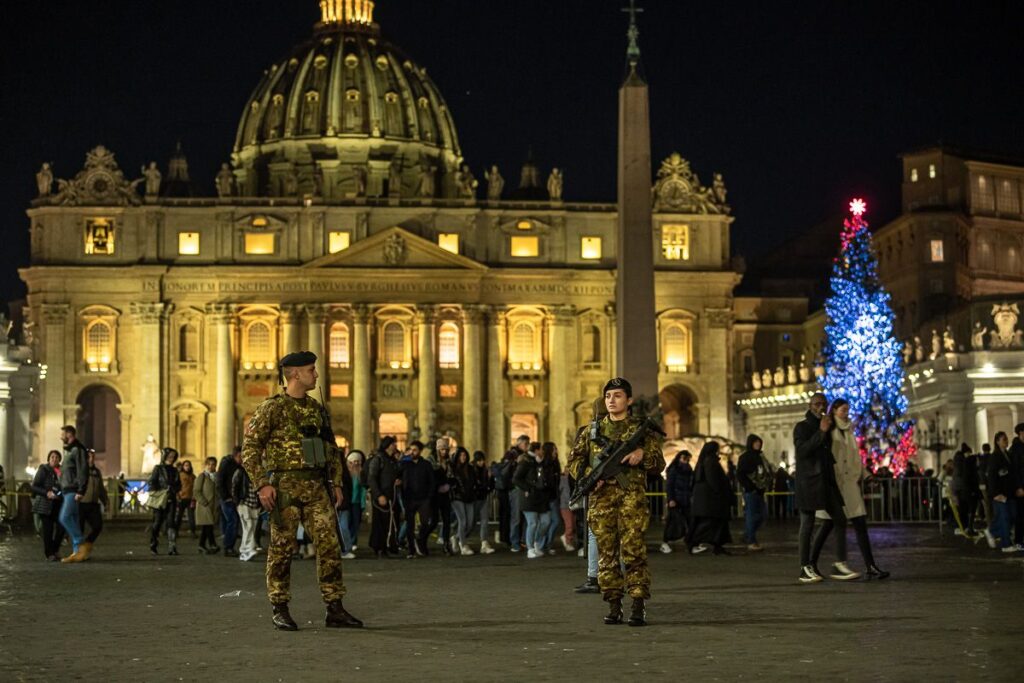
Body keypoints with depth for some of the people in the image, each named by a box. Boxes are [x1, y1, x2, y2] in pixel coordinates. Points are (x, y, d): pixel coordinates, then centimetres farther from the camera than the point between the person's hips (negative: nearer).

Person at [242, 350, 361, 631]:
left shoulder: (317, 409, 14)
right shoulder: (272, 408, -5)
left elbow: (331, 449, 21)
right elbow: (250, 448, -8)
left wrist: (336, 482, 13)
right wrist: (262, 484, -16)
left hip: (317, 487, 6)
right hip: (286, 486, -5)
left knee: (330, 544, 0)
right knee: (282, 548, 0)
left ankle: (335, 609, 4)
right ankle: (280, 610, 9)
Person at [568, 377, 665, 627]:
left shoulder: (642, 428, 8)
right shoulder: (593, 430, 14)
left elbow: (659, 463, 6)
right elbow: (574, 460, 13)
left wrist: (642, 454, -14)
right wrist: (589, 476, -6)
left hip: (632, 497, -3)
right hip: (601, 497, 3)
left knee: (633, 551, -10)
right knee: (606, 553, 3)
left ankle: (639, 607, -9)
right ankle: (614, 606, 8)